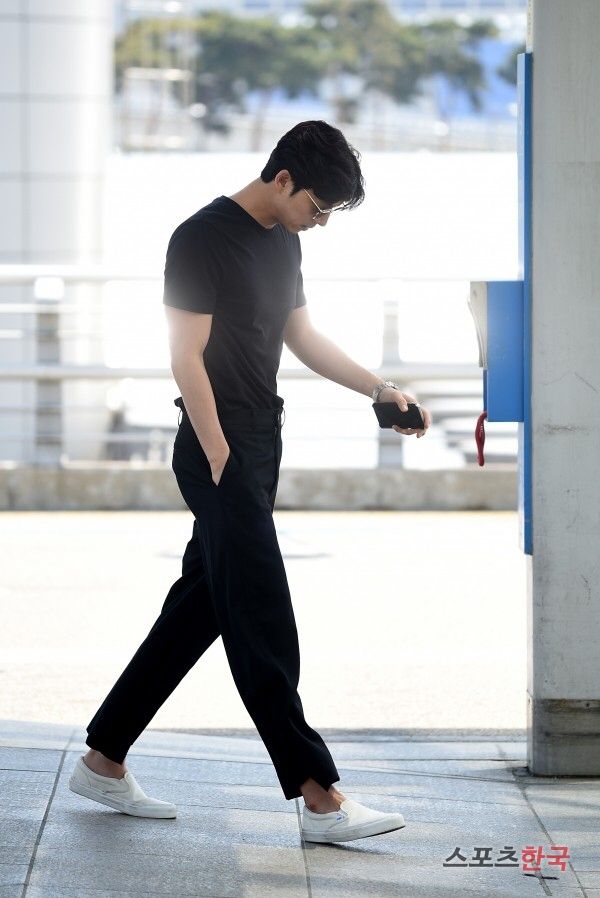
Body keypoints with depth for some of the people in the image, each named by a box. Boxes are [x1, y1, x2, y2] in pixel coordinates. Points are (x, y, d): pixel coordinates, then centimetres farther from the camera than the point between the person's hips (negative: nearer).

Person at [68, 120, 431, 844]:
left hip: (262, 445, 9)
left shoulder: (283, 241, 14)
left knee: (200, 606, 11)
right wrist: (222, 460, -19)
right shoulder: (204, 239, -14)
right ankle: (319, 798, -9)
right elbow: (188, 357, -16)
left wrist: (377, 388, 15)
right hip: (219, 450, -9)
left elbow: (301, 336, 25)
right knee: (263, 624, -9)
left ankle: (103, 761, 20)